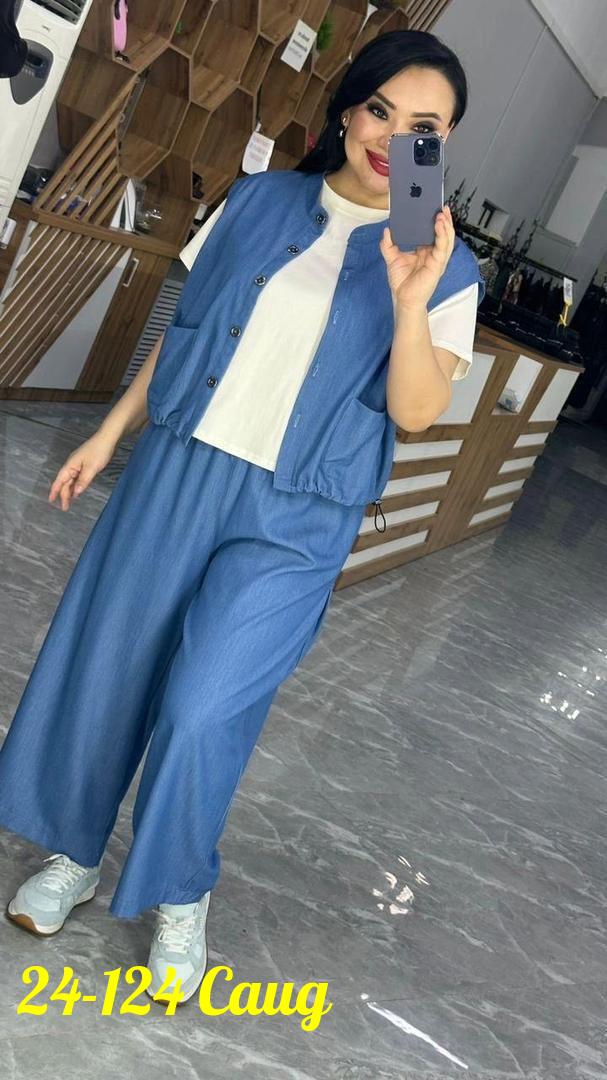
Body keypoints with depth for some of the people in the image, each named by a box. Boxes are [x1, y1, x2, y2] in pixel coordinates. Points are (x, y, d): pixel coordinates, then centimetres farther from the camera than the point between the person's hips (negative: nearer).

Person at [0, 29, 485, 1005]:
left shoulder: (446, 268, -1)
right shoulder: (259, 199, 6)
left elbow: (415, 413, -9)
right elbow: (183, 327, 11)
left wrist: (410, 300, -25)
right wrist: (110, 433, 10)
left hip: (292, 518, -3)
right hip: (178, 468, 4)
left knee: (200, 709, -9)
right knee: (102, 667, 9)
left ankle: (181, 893, 21)